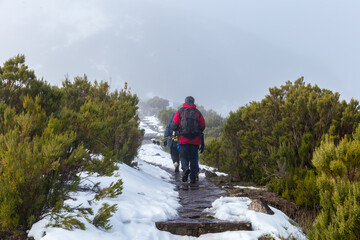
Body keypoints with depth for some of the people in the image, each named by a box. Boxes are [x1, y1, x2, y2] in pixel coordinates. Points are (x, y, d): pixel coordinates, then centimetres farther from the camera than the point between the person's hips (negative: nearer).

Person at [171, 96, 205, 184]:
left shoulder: (180, 112, 1)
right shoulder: (198, 113, 4)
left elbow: (173, 126, -2)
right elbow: (202, 127, 8)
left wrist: (178, 129, 20)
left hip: (184, 139, -2)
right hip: (195, 140, 2)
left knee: (183, 156, 6)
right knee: (193, 158, 10)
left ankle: (185, 168, -25)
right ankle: (193, 178, 9)